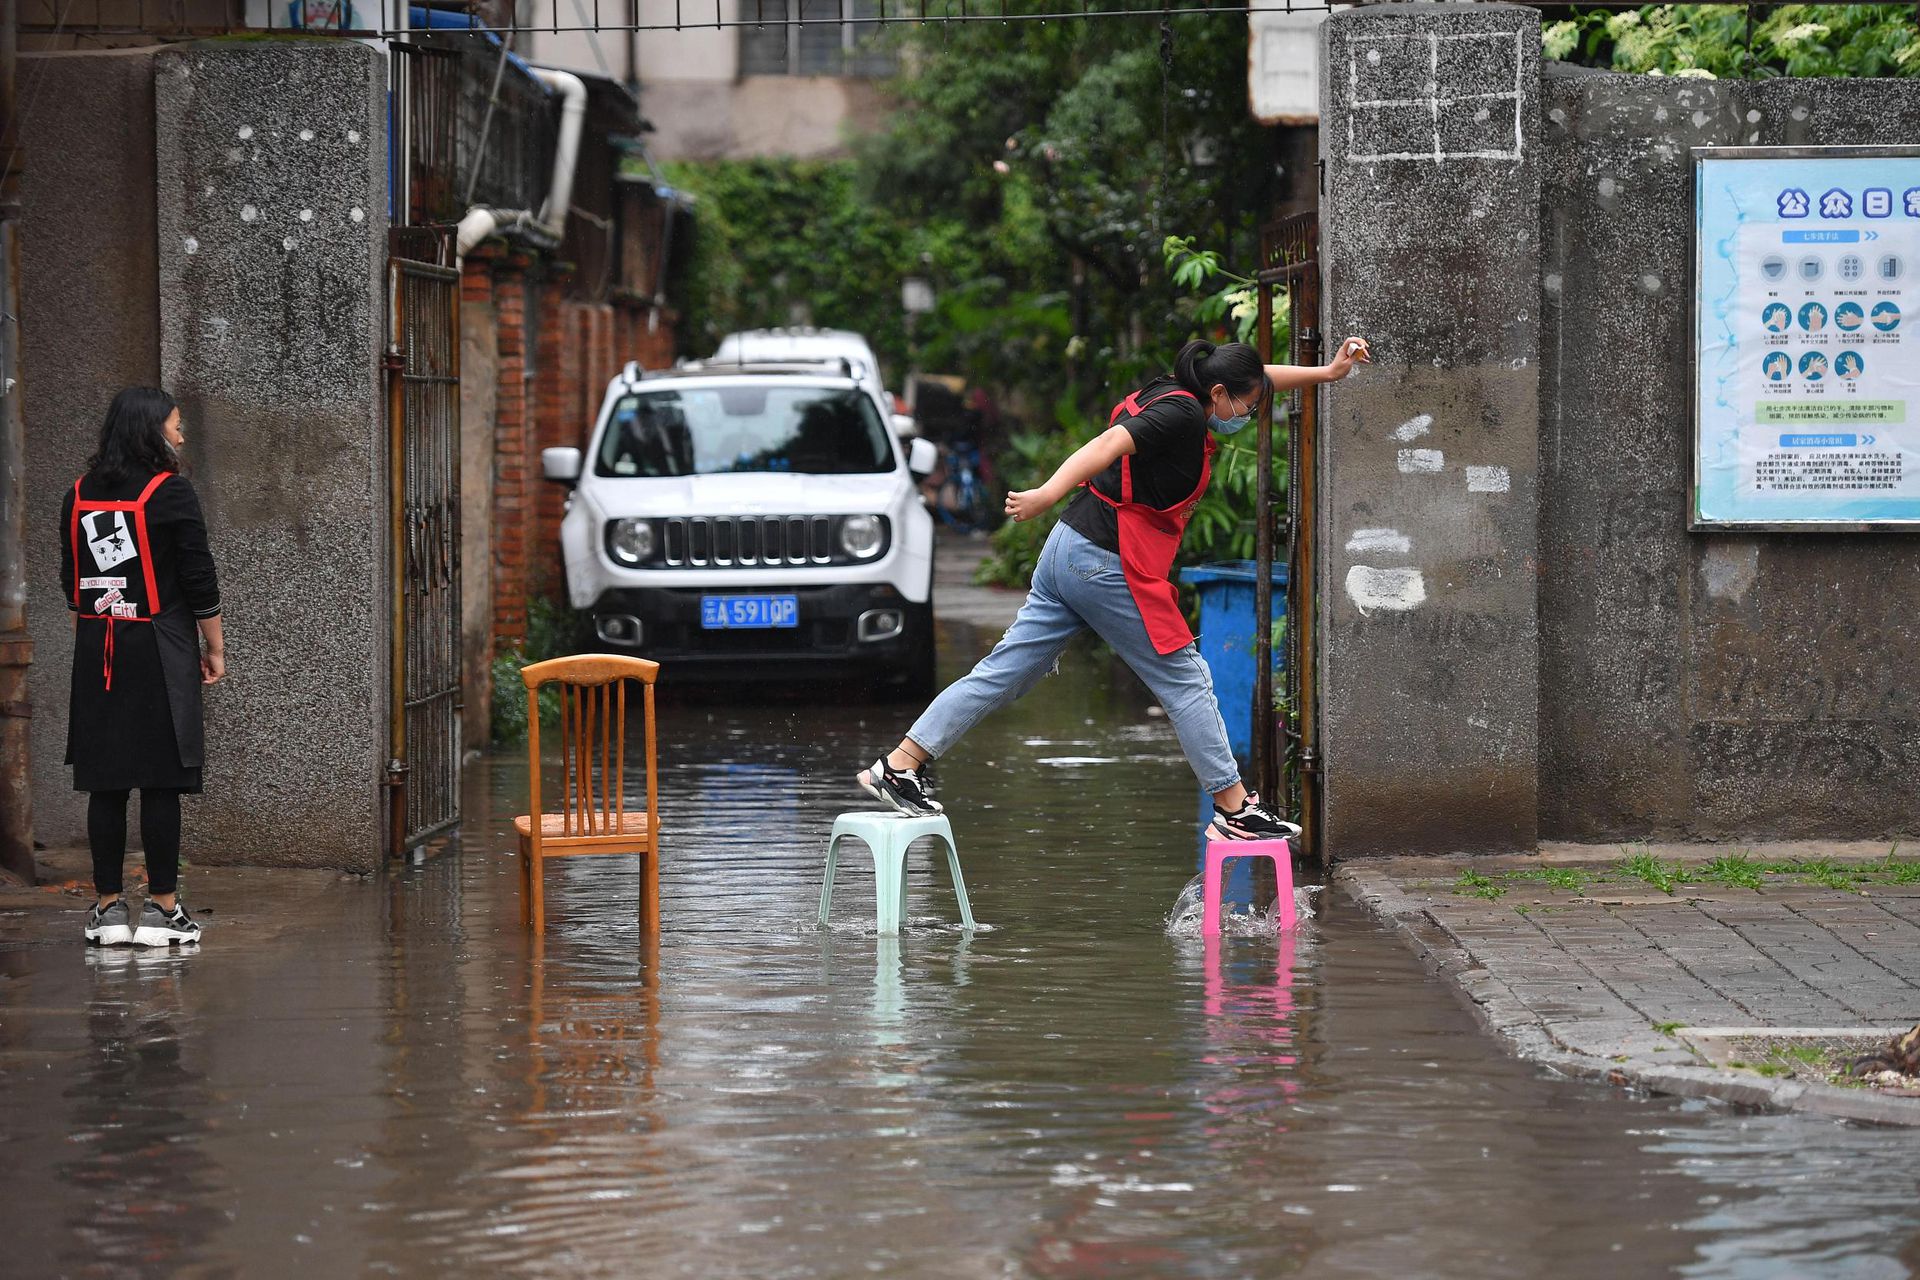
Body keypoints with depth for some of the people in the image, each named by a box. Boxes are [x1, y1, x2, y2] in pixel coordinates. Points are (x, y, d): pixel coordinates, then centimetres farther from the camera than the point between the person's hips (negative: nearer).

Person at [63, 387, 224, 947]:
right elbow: (199, 580, -7)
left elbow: (72, 583, 12)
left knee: (105, 783, 6)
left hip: (95, 651, 5)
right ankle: (162, 906, 0)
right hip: (159, 649, -5)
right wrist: (214, 649, 2)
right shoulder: (169, 492, -8)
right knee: (162, 780, -1)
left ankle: (107, 906, 9)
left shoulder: (78, 495, 8)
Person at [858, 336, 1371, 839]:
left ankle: (897, 767, 6)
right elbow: (1109, 444, -28)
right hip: (1107, 565, -10)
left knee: (1004, 672, 9)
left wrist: (1326, 372, 29)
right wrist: (1048, 495, -39)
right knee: (1187, 681, 2)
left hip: (1067, 552, 10)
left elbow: (1260, 377, 30)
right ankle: (1234, 810, 8)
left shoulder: (1169, 394, 15)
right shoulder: (1182, 414, -14)